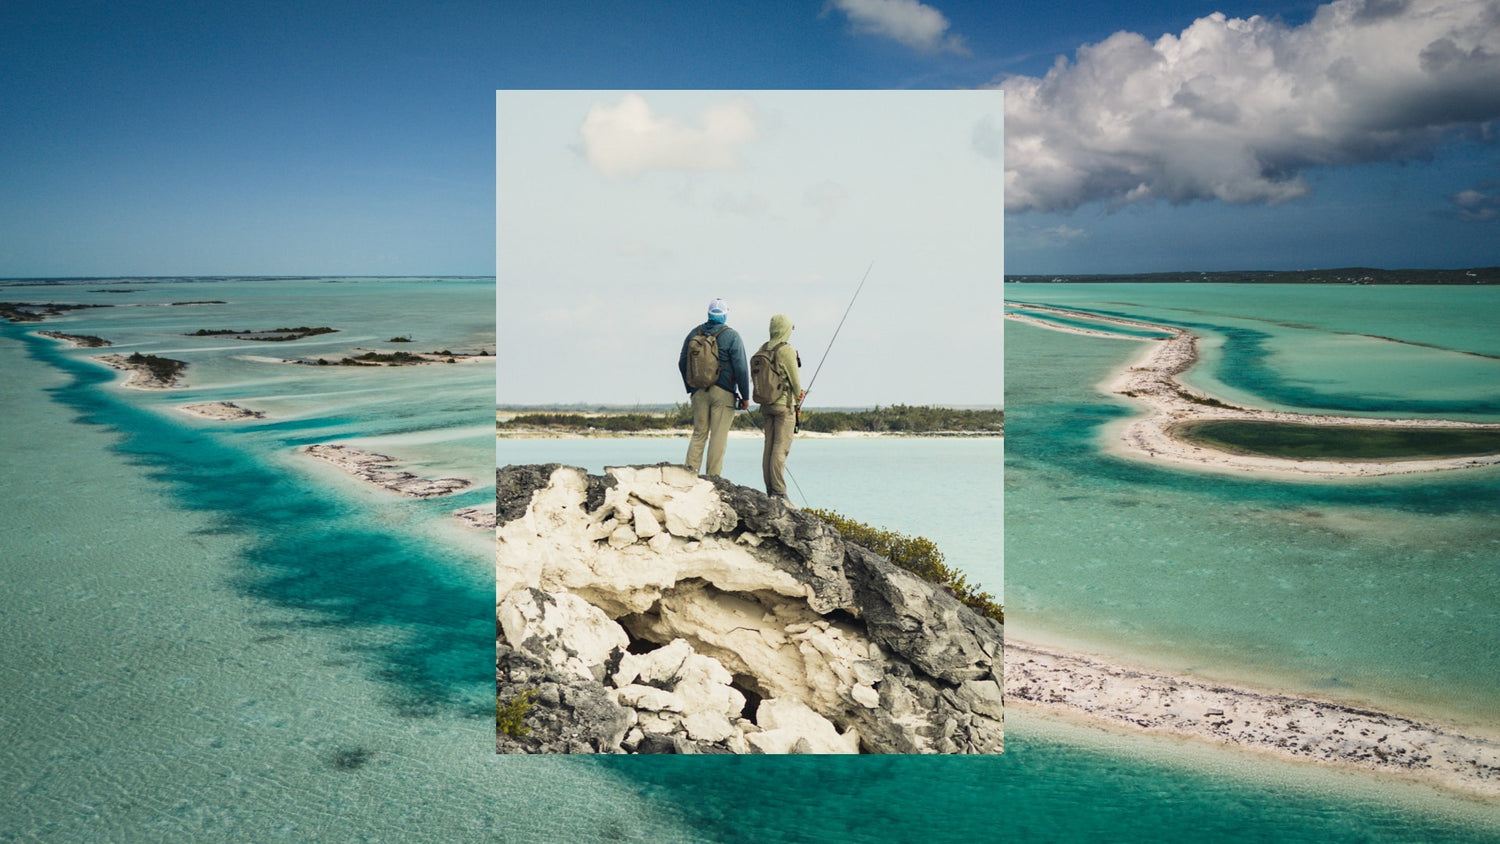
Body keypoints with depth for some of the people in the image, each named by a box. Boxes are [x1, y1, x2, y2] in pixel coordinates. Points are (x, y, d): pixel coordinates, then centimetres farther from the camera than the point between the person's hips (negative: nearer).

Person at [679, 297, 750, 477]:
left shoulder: (694, 333, 8)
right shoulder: (731, 336, -5)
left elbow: (682, 363, 14)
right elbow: (741, 368, -8)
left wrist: (690, 389, 24)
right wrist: (745, 396, -1)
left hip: (699, 392, 4)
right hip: (723, 393, -4)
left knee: (699, 433, 12)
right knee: (718, 436, -1)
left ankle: (690, 471, 2)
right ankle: (713, 477, -1)